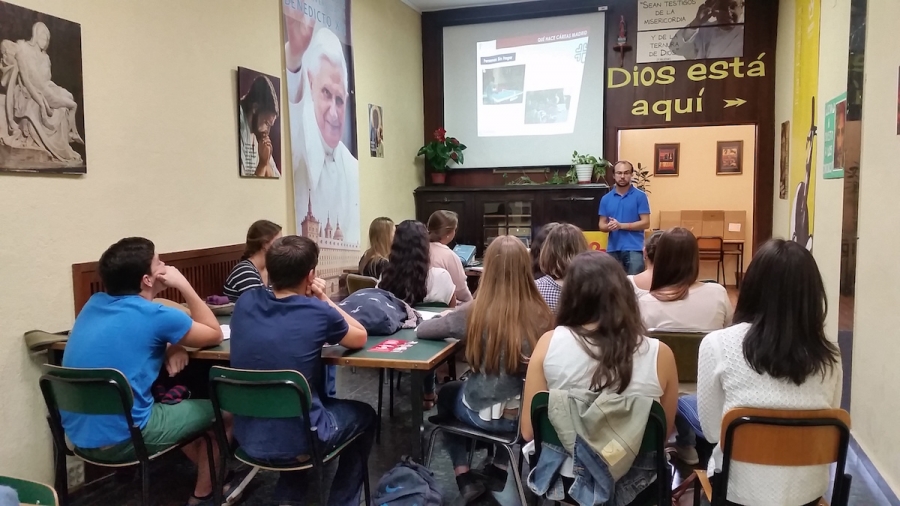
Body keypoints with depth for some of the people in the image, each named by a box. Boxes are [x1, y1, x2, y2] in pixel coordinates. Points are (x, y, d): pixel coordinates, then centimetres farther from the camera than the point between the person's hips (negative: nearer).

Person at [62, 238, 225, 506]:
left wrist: (172, 344, 3)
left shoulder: (95, 303, 5)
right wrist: (183, 285, -2)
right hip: (121, 437, -8)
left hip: (78, 435, 8)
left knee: (174, 402, 30)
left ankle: (209, 470, 40)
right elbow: (215, 335, 0)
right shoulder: (154, 315, -16)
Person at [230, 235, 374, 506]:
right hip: (298, 440, -5)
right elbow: (361, 338, 3)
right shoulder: (318, 312, -16)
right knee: (364, 414, 24)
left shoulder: (246, 302, -4)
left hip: (248, 438, 5)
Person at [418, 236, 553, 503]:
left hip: (483, 413, -2)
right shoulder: (541, 315, -16)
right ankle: (498, 471, 43)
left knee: (448, 394, 32)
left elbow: (422, 330, -6)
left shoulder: (475, 312, -19)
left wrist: (457, 331, 9)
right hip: (527, 412, 2)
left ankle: (466, 478, 28)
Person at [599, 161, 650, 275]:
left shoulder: (640, 196, 0)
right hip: (613, 249, 3)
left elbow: (645, 223, -5)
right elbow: (602, 225, 11)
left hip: (634, 249, -3)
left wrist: (621, 225, -13)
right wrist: (609, 227, -13)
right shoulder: (606, 198, 9)